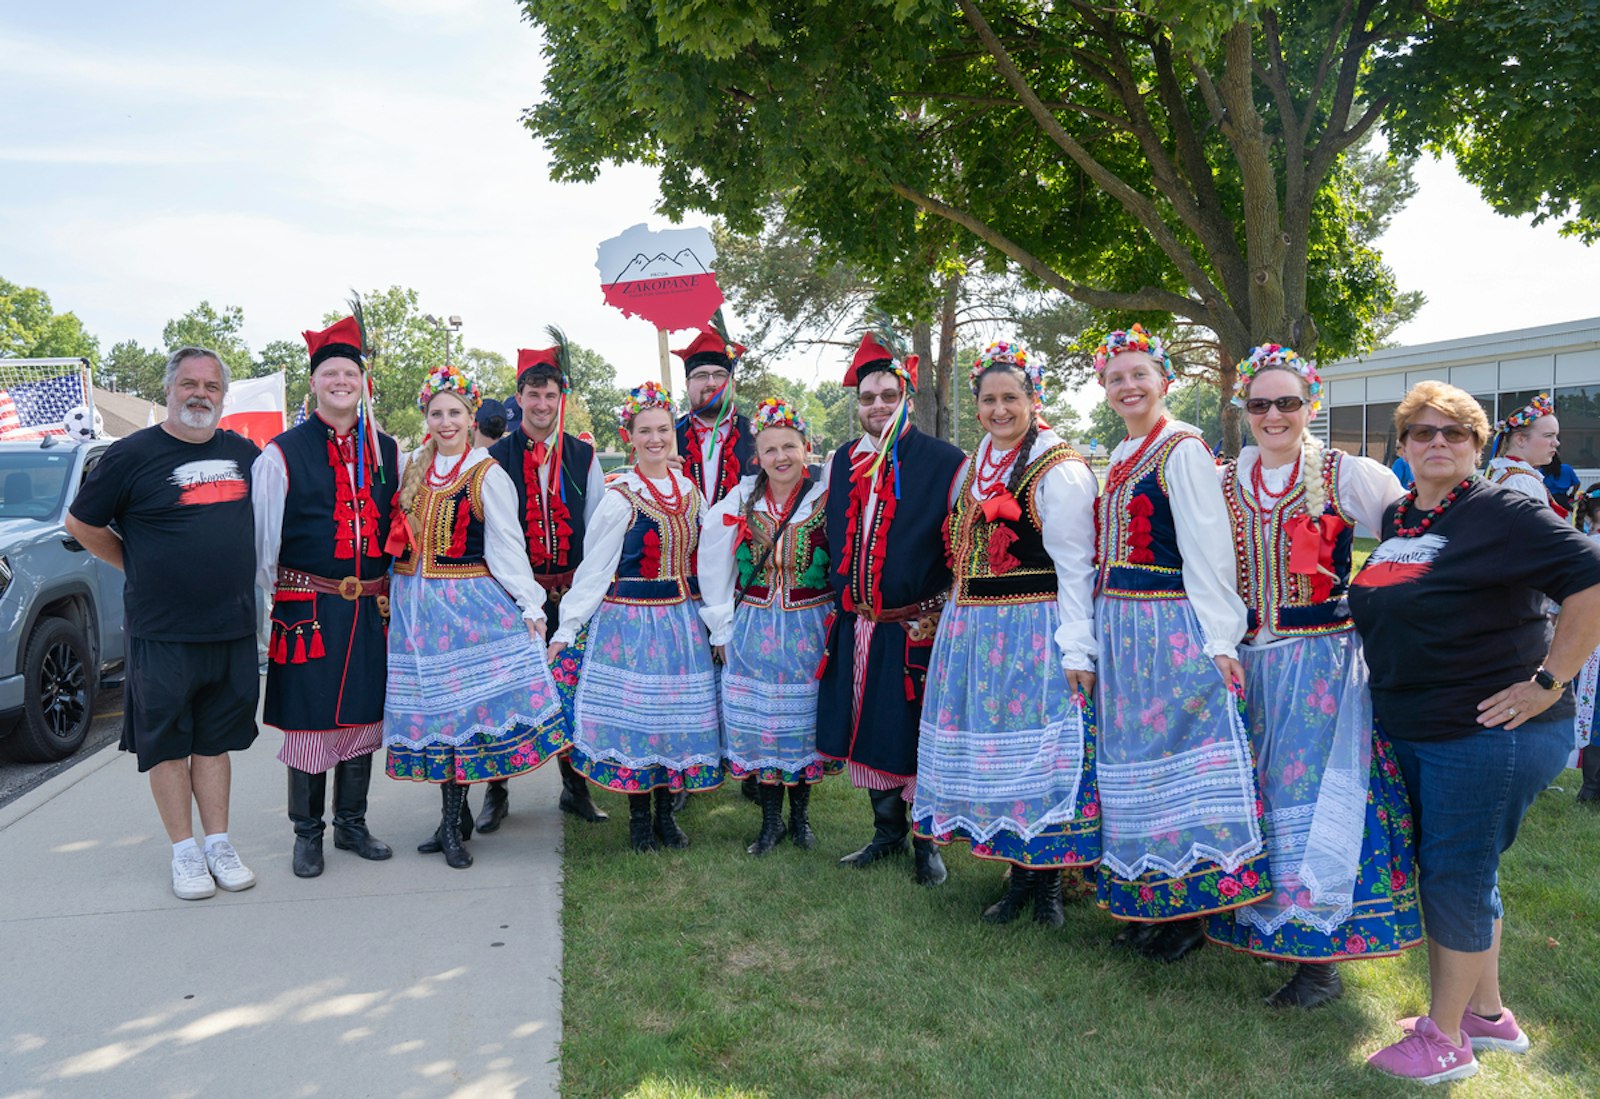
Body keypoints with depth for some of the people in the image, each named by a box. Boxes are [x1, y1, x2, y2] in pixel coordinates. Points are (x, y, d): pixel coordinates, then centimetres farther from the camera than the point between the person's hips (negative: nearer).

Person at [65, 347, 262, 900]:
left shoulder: (244, 453, 8)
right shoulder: (133, 455, -5)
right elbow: (82, 525, 3)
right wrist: (143, 568, 2)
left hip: (232, 627, 4)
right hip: (161, 631, -4)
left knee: (215, 740, 11)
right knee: (168, 743, 4)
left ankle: (219, 843, 19)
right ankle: (184, 852, 14)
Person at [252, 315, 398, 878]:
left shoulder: (387, 452, 10)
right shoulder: (281, 455, -2)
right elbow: (262, 536, 1)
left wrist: (394, 591, 13)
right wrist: (272, 593, 2)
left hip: (373, 608, 4)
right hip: (307, 607, -4)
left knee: (364, 716, 11)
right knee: (309, 720, 2)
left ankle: (351, 824, 26)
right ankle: (307, 833, 17)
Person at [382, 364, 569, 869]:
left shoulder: (487, 475, -3)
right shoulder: (413, 469, 12)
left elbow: (507, 546, -5)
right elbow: (401, 539, 18)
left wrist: (531, 605, -9)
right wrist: (398, 598, 13)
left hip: (469, 601, -5)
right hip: (416, 606, 5)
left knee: (460, 706, -3)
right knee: (431, 706, 7)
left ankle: (452, 823, 7)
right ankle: (455, 815, 19)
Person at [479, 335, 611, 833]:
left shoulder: (583, 457, 9)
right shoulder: (496, 458, 3)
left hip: (572, 592, 2)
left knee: (572, 689, 6)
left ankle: (575, 787, 19)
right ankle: (496, 790, 14)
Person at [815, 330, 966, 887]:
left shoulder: (944, 461, -7)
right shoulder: (843, 461, 9)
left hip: (918, 627, -5)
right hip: (857, 627, 5)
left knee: (917, 737, 3)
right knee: (869, 731, 14)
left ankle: (925, 842, 20)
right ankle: (887, 832, 30)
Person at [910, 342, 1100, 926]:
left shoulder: (1059, 471, -10)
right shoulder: (974, 466, 13)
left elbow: (1075, 566, -14)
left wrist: (1078, 649, -18)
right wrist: (957, 624, 18)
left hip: (1034, 631, -7)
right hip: (973, 631, 8)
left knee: (1038, 752, -2)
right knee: (990, 747, 11)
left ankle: (1047, 882, 12)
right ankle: (1019, 876, 24)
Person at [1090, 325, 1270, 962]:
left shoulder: (1183, 449, -9)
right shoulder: (1119, 458, 16)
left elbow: (1208, 549, -15)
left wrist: (1220, 639, -19)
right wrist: (1089, 643, 18)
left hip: (1172, 625, -8)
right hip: (1119, 626, 8)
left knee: (1175, 752, -5)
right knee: (1131, 752, 11)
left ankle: (1193, 907, 7)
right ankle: (1149, 902, 22)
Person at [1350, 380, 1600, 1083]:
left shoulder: (1504, 513, -13)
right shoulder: (1395, 517, 10)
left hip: (1487, 734, -8)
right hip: (1408, 733, 8)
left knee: (1457, 879, 1)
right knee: (1450, 874, 17)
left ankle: (1444, 1037, 16)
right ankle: (1487, 1014, 34)